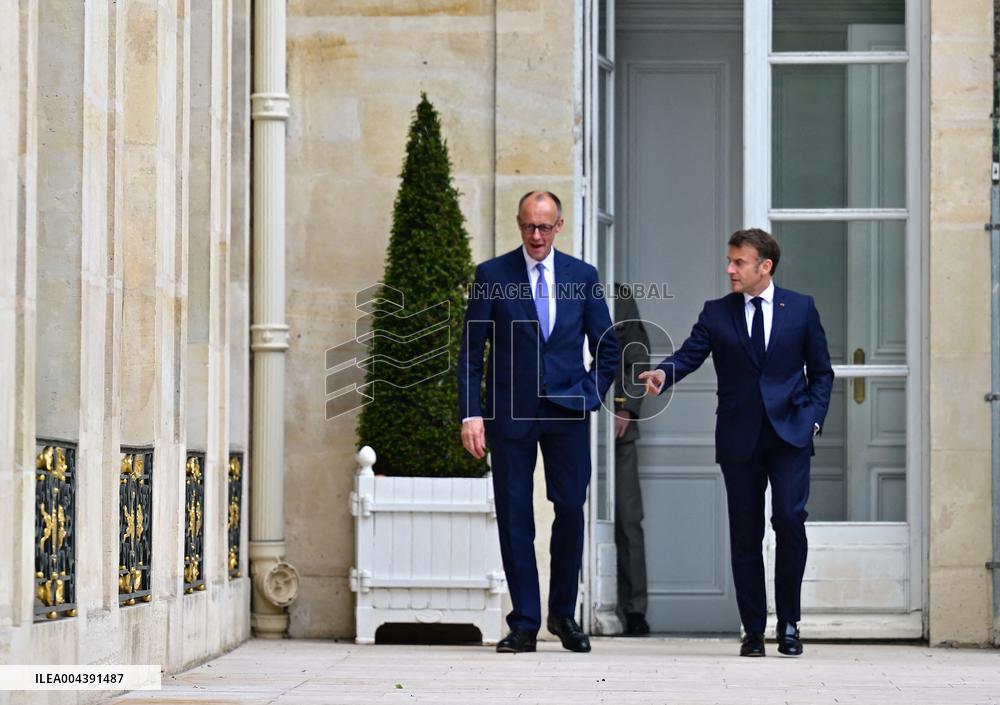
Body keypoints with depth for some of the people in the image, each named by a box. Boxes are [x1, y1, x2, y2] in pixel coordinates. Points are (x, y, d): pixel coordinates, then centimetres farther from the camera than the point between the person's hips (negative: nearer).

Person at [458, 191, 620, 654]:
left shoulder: (583, 277, 8)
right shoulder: (491, 276, 3)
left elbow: (607, 346, 14)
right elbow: (471, 351, 1)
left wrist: (591, 395, 1)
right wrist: (471, 414, -7)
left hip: (567, 412, 1)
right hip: (510, 412, -1)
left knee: (571, 510, -2)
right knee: (514, 517, -1)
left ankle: (563, 614, 15)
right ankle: (524, 624, 5)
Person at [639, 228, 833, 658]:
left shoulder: (800, 309, 7)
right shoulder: (717, 313, 7)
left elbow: (821, 371, 11)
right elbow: (689, 354, -6)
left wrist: (813, 418, -1)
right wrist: (663, 373, -27)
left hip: (789, 433, -1)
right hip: (739, 438, 2)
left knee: (789, 518, -15)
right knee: (745, 533, 3)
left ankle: (788, 624, -1)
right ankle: (753, 630, 12)